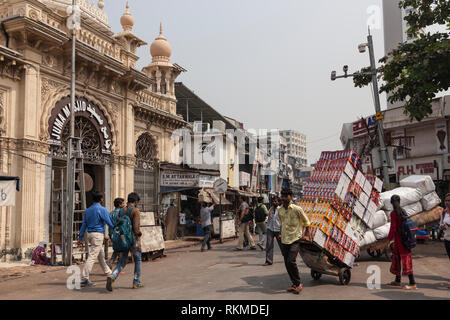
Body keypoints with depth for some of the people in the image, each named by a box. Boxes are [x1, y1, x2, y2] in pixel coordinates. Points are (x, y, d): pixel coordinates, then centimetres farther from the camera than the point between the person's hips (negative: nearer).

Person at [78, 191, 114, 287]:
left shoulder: (88, 210, 12)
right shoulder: (102, 209, -10)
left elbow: (84, 225, 12)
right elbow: (110, 222, -9)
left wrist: (80, 238, 13)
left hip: (89, 234, 8)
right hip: (98, 234, -8)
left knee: (101, 254, 20)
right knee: (92, 256, -8)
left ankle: (108, 272, 34)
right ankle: (84, 279, -11)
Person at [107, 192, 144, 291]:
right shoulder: (136, 211, -10)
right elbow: (136, 226, -19)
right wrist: (139, 240, -17)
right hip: (133, 238, -5)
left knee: (122, 262, 9)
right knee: (138, 260, 14)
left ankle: (112, 277, -17)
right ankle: (136, 282, 19)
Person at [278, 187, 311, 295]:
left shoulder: (297, 209, -10)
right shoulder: (280, 210, 7)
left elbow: (307, 223, 0)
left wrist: (306, 235, -1)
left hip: (295, 240, -6)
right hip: (284, 240, 6)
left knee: (291, 261, -17)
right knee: (287, 263, 7)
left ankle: (298, 283, 1)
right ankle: (294, 284, 21)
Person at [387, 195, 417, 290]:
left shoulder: (393, 213, -16)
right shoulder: (403, 211, 8)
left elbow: (393, 229, -18)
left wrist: (388, 240, -8)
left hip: (399, 239, -9)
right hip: (404, 238, 9)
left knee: (406, 260, -6)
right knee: (396, 258, 17)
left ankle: (413, 284, -4)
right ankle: (397, 281, 28)